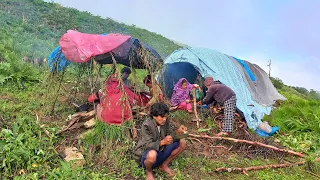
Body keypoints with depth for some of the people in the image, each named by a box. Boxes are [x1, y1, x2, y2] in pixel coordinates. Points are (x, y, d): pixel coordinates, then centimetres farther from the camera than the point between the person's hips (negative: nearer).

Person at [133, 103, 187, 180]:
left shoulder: (165, 122, -9)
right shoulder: (146, 125, -26)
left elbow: (171, 135, -8)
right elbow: (147, 146, -31)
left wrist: (178, 132, -31)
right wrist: (163, 142, -47)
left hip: (160, 151, 6)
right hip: (145, 155, -6)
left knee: (182, 143, -5)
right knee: (152, 154, -42)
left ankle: (164, 165, 9)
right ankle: (148, 171, -5)